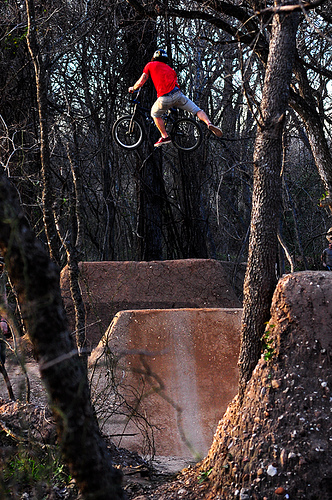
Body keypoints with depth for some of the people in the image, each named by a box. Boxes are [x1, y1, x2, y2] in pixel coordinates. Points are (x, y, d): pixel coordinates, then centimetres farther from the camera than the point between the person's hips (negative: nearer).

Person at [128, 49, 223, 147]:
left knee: (155, 114, 24)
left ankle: (165, 137, 17)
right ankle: (209, 123, -12)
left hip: (164, 98, -3)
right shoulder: (170, 69, 30)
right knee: (197, 110, 12)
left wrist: (132, 88, 30)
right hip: (177, 94, 3)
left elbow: (141, 82, 12)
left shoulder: (150, 65, 16)